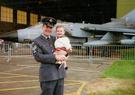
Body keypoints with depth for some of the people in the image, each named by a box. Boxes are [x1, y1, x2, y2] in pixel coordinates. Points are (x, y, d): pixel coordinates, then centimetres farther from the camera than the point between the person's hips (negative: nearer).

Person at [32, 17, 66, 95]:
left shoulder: (55, 39, 14)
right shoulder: (36, 42, 0)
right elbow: (38, 57, -14)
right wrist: (55, 57, -20)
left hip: (60, 73, 5)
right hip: (48, 74, -5)